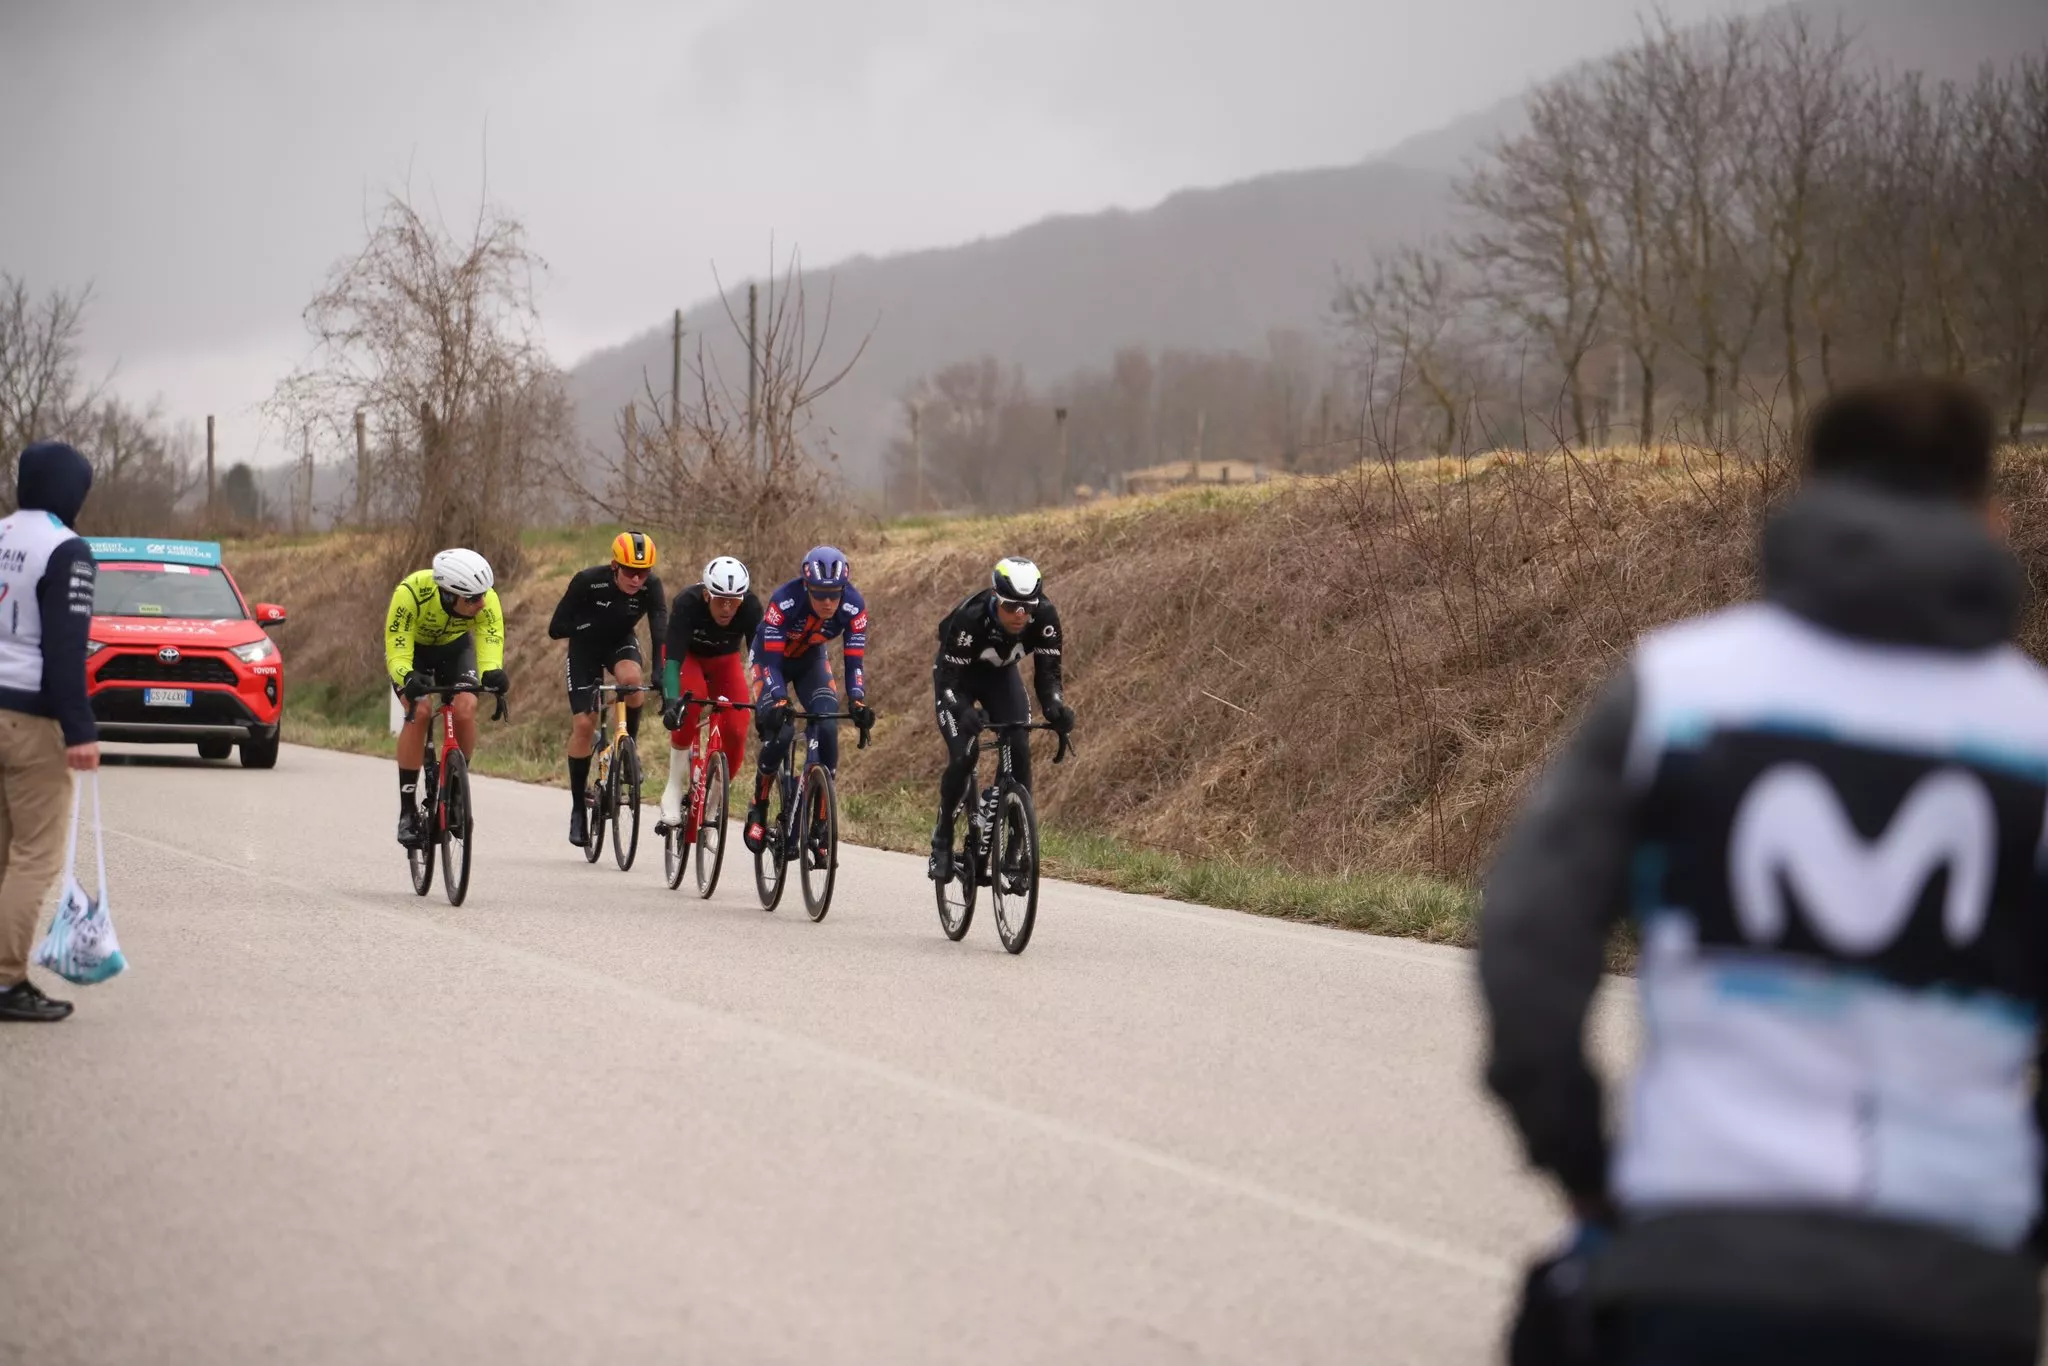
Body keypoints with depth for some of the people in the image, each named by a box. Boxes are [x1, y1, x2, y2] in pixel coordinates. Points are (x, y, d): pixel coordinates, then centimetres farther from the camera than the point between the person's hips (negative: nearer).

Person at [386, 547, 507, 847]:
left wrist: (492, 674, -58)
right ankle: (407, 811, -16)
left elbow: (491, 644, -35)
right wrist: (408, 679, -58)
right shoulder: (411, 593, -39)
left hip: (455, 646, 2)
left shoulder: (486, 600, -33)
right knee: (419, 711, -26)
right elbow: (396, 654, -37)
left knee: (465, 709, -25)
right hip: (411, 648, -2)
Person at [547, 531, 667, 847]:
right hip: (586, 646, -1)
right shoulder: (588, 582, -30)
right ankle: (578, 807, 3)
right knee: (583, 723, -9)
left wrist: (661, 673, -46)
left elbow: (661, 633, -33)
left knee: (632, 679, -34)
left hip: (621, 642, 1)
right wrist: (591, 623, -36)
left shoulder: (651, 587, -25)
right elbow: (556, 629, -25)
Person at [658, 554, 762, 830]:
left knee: (736, 733, -16)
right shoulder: (687, 603, -37)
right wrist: (671, 700, -58)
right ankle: (674, 789, -22)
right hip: (689, 656, -2)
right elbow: (673, 658, -42)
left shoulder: (751, 608, -31)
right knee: (690, 701, -35)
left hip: (725, 660, 2)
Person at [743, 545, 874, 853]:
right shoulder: (784, 601, -37)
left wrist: (858, 701, -43)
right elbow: (771, 660, -36)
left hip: (810, 660, 3)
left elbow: (854, 660, -26)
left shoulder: (853, 607, -29)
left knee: (827, 728, -21)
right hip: (772, 658, -3)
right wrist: (778, 701, -51)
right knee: (778, 732, -23)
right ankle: (758, 810, 0)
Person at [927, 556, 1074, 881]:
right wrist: (963, 713, -55)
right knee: (963, 756, -20)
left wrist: (1055, 708, -45)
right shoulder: (970, 617, -39)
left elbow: (1047, 673, -25)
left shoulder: (1045, 616, -30)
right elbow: (949, 681, -35)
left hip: (1001, 675, 3)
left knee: (1019, 752, -16)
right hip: (958, 675, -3)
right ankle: (942, 840, 0)